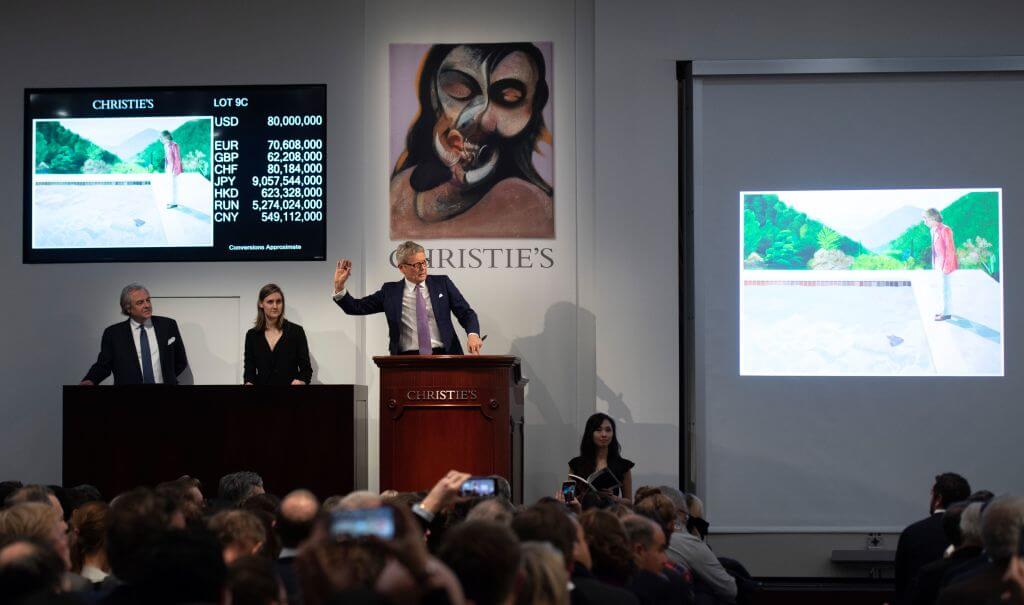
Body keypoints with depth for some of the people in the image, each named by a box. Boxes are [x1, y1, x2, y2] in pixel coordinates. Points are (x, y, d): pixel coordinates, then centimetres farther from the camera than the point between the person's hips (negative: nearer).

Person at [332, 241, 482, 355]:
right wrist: (339, 286, -2)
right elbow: (356, 307, 14)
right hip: (407, 360, 0)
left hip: (442, 355, 0)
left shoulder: (442, 283, 13)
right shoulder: (390, 291, 12)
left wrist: (473, 334, -10)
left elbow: (466, 313, 10)